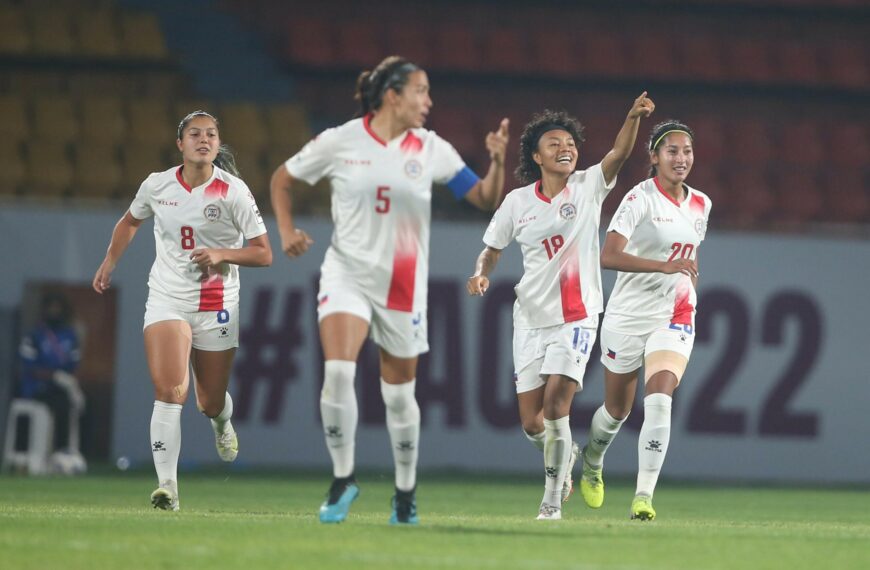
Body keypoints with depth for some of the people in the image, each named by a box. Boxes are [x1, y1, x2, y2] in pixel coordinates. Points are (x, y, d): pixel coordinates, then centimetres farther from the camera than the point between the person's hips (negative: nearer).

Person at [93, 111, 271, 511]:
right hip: (166, 301, 0)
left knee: (211, 402, 11)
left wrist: (222, 254, -21)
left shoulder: (233, 192, -8)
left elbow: (263, 254, -6)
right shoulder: (157, 186, 0)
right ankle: (167, 485, -22)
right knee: (169, 391, -20)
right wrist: (109, 263, 15)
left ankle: (222, 422, 50)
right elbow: (130, 222, 22)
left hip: (216, 308, 0)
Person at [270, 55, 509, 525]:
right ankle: (343, 478, -5)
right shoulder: (340, 142, -4)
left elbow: (486, 200, -1)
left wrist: (497, 161, -18)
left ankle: (406, 491, 27)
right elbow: (282, 179, 9)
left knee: (399, 391, 8)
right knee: (337, 371, -21)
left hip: (403, 285, 2)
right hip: (347, 273, -1)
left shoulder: (431, 149, -1)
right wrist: (286, 231, -4)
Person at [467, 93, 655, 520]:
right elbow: (492, 249, 13)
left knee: (555, 403, -19)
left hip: (576, 317, -2)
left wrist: (633, 118, -36)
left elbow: (619, 153, -18)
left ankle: (552, 501, -8)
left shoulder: (588, 188, -1)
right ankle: (565, 454, 35)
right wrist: (481, 274, -9)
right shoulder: (518, 202, 3)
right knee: (532, 423, 0)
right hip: (531, 319, 2)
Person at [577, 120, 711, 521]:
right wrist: (664, 266, -31)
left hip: (674, 317, 3)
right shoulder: (640, 198, -13)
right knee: (617, 409, 12)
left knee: (659, 400, -19)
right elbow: (608, 256, -23)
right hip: (629, 316, -3)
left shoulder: (700, 205, 7)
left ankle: (643, 497, -21)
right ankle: (591, 464, 44)